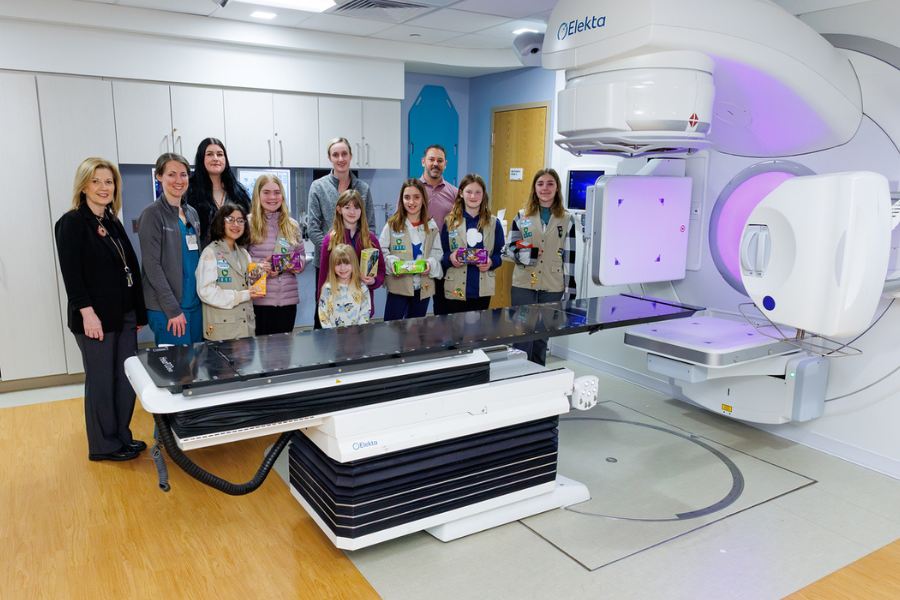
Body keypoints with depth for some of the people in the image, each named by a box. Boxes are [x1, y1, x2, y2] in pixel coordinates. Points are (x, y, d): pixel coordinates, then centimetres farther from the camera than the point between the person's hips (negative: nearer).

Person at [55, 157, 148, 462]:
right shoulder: (72, 223, -7)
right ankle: (104, 445, 19)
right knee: (101, 380, 4)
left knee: (127, 377, 9)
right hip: (96, 317, -7)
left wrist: (139, 311, 14)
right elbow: (71, 273, -13)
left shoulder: (114, 223, 14)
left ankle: (122, 436, 24)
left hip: (125, 316, 7)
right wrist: (87, 312, -19)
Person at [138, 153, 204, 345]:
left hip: (195, 304, 7)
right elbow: (152, 265, -12)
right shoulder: (152, 214, -7)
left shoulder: (192, 213, 13)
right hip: (166, 308, -7)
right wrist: (172, 309, -16)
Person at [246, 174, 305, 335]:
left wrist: (299, 264, -1)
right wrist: (258, 266, -18)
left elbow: (302, 253, 20)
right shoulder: (248, 224, 0)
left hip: (288, 298, 4)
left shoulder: (292, 225, 14)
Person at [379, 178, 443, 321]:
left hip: (423, 287, 3)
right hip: (398, 285, -2)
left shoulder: (431, 227, 6)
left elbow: (437, 252, 7)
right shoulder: (392, 225, 0)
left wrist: (431, 263, -13)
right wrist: (391, 261, -20)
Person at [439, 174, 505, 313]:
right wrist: (450, 258, -17)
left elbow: (500, 253, 7)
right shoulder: (450, 222, 4)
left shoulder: (493, 223, 7)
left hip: (482, 290, 1)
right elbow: (441, 253, 4)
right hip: (456, 289, -1)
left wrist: (491, 262, -13)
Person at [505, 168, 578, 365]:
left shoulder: (567, 219, 5)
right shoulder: (522, 216, 5)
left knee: (542, 337, 11)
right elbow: (509, 248, 6)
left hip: (552, 287, 1)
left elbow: (570, 256, 4)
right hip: (523, 284, 0)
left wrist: (570, 290, 1)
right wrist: (527, 254, -15)